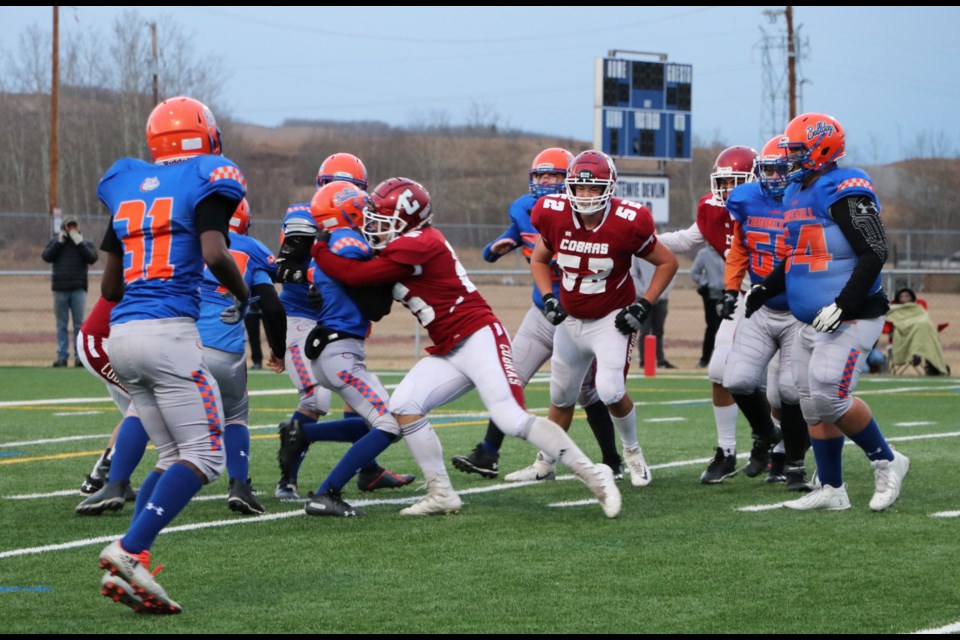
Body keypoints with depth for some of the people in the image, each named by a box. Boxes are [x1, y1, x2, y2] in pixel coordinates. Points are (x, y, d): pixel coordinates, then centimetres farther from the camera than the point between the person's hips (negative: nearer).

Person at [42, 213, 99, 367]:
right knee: (61, 325, 3)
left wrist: (79, 242, -9)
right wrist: (60, 241, -7)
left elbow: (92, 257, -8)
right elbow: (46, 256, -4)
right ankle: (62, 356, 5)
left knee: (79, 324, -3)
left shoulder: (85, 243, 10)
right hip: (60, 289, 1)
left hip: (79, 289, -1)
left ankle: (79, 356, -2)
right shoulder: (55, 243, 12)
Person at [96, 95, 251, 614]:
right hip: (168, 332, -7)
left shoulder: (127, 188, 17)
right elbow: (215, 256, -16)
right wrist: (243, 294, 3)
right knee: (203, 456, -4)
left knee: (172, 457, 13)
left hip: (122, 336, 7)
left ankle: (127, 570, -1)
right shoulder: (204, 182, -1)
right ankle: (128, 550, -20)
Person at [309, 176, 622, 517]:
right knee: (403, 406, -6)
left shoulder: (418, 246, -17)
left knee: (514, 421, -16)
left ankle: (594, 475, -6)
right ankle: (441, 494, 0)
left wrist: (314, 247, -7)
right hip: (448, 352, 10)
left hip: (480, 339, -10)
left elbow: (355, 275, -18)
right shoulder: (402, 248, 13)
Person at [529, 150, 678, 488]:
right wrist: (548, 298, -8)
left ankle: (632, 450, 6)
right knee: (561, 397, 16)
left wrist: (643, 306, -14)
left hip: (612, 319, -4)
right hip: (570, 319, 4)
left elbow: (667, 262, -7)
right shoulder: (554, 216, -13)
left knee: (611, 391, -22)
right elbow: (539, 260, 8)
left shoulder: (627, 223, -22)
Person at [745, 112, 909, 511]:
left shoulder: (844, 193, -15)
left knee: (830, 398, -16)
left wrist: (843, 304, -24)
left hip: (850, 318, -9)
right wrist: (766, 289, 13)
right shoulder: (797, 194, 14)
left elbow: (874, 253, -19)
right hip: (814, 323, 9)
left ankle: (886, 462, 4)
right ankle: (831, 490, 16)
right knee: (813, 406, 8)